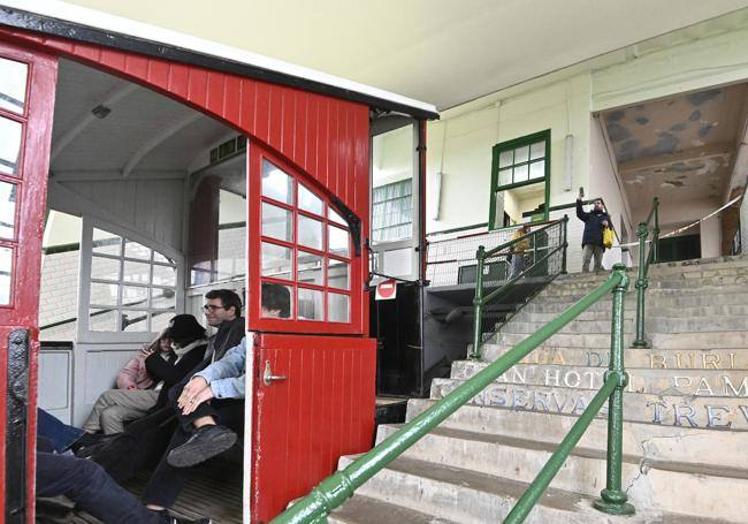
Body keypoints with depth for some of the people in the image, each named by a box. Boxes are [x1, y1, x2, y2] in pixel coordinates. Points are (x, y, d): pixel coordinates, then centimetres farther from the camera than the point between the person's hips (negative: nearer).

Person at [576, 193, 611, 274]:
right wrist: (579, 200, 1)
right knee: (585, 261, -17)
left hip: (600, 243, 1)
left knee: (598, 264, -4)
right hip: (588, 242, 0)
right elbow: (579, 213, 10)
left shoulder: (606, 216, 24)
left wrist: (607, 224, -9)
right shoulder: (589, 215, 26)